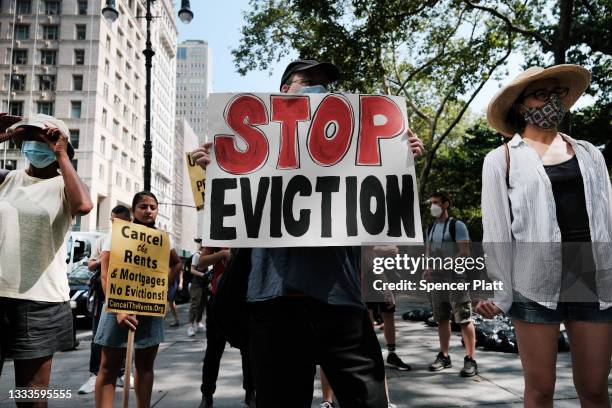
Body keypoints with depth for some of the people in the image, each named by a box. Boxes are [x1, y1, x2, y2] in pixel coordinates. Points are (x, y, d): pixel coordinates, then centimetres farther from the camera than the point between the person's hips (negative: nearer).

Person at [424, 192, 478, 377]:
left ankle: (470, 360, 0)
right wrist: (426, 270, 0)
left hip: (455, 278, -6)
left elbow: (465, 252, -12)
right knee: (441, 319, 10)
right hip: (437, 279, 6)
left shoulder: (457, 225, -3)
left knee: (464, 319, -5)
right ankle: (444, 356, 19)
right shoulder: (431, 228, 16)